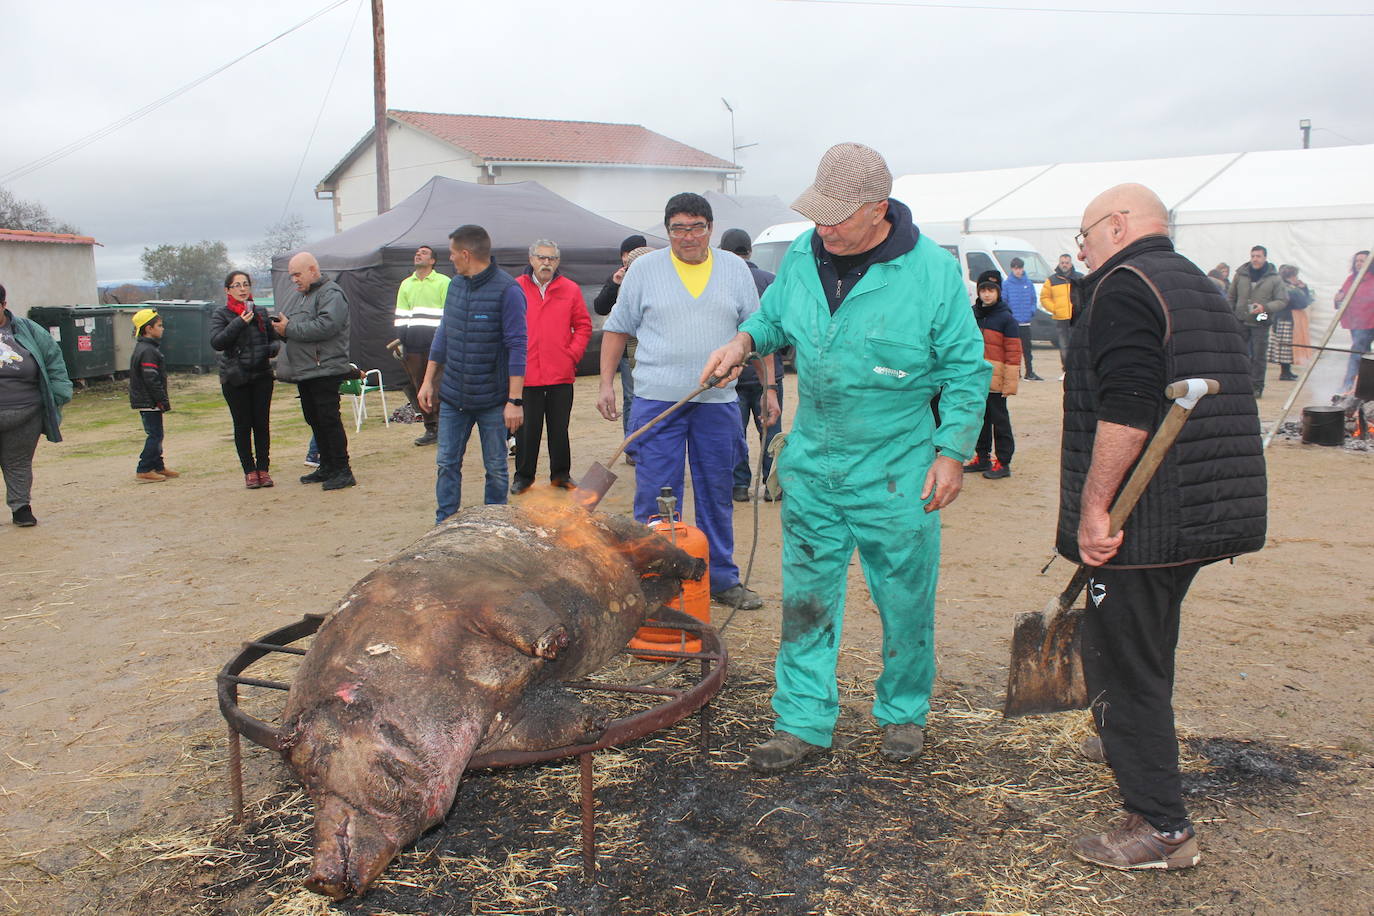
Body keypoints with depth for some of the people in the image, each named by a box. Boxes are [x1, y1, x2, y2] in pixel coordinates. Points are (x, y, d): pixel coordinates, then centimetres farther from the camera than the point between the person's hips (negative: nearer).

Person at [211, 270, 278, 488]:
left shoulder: (260, 313, 10)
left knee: (262, 423, 2)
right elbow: (216, 342, -15)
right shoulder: (220, 315, 0)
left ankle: (263, 468, 11)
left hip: (261, 375, 3)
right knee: (242, 425, 1)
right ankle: (249, 471, 9)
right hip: (235, 378, -2)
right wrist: (239, 323, -21)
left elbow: (274, 338, 21)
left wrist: (273, 348, -2)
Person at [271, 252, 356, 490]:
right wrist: (279, 326, 0)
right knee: (314, 420, 13)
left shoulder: (331, 294, -10)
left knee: (329, 419, -9)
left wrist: (290, 329, -20)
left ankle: (342, 471, -4)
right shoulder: (298, 297, 21)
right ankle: (327, 467, 22)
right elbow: (287, 325, 24)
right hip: (304, 371, 10)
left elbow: (326, 326, -25)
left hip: (324, 370, -10)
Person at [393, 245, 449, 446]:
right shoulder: (406, 284, 19)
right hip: (413, 345, 5)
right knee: (420, 386, 4)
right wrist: (400, 341, 9)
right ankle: (431, 429, 10)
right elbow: (401, 316, 18)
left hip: (437, 341, -5)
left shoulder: (444, 282, 4)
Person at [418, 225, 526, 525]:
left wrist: (515, 400, -19)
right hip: (452, 397, 6)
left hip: (492, 399, -6)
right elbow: (443, 334, 15)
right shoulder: (456, 284, 7)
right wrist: (428, 381, 14)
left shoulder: (507, 290, -14)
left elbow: (517, 347, -16)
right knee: (447, 463, 8)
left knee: (496, 468, 8)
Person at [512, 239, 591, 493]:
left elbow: (583, 326, 9)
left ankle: (561, 474, 23)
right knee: (527, 429, 5)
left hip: (561, 375, 1)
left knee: (559, 428, 10)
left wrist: (572, 355, -2)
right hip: (526, 374, -1)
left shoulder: (570, 290, 6)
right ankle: (523, 476, 18)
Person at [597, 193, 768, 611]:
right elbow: (617, 328, 9)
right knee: (654, 497, -1)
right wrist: (607, 383, 2)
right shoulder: (644, 269, 5)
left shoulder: (736, 269, 9)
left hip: (718, 401, 2)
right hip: (656, 400, -2)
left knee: (717, 495, 11)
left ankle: (722, 579, 23)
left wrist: (768, 388, 8)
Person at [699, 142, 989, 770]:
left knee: (905, 601, 10)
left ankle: (903, 713, 32)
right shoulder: (802, 256, 1)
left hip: (895, 475, -3)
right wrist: (745, 340, -3)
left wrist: (953, 452, -7)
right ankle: (803, 723, 20)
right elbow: (773, 317, 19)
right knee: (806, 598, 8)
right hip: (811, 465, 4)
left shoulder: (933, 271, -11)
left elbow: (966, 370, -4)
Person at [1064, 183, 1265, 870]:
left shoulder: (1122, 285, -13)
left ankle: (1161, 826, 5)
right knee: (1146, 648, 27)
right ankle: (1128, 744, 48)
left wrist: (1093, 506, -23)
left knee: (1123, 660, -1)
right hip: (1201, 518, 10)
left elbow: (1126, 409, -25)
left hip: (1144, 522, -10)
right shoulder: (1199, 287, 19)